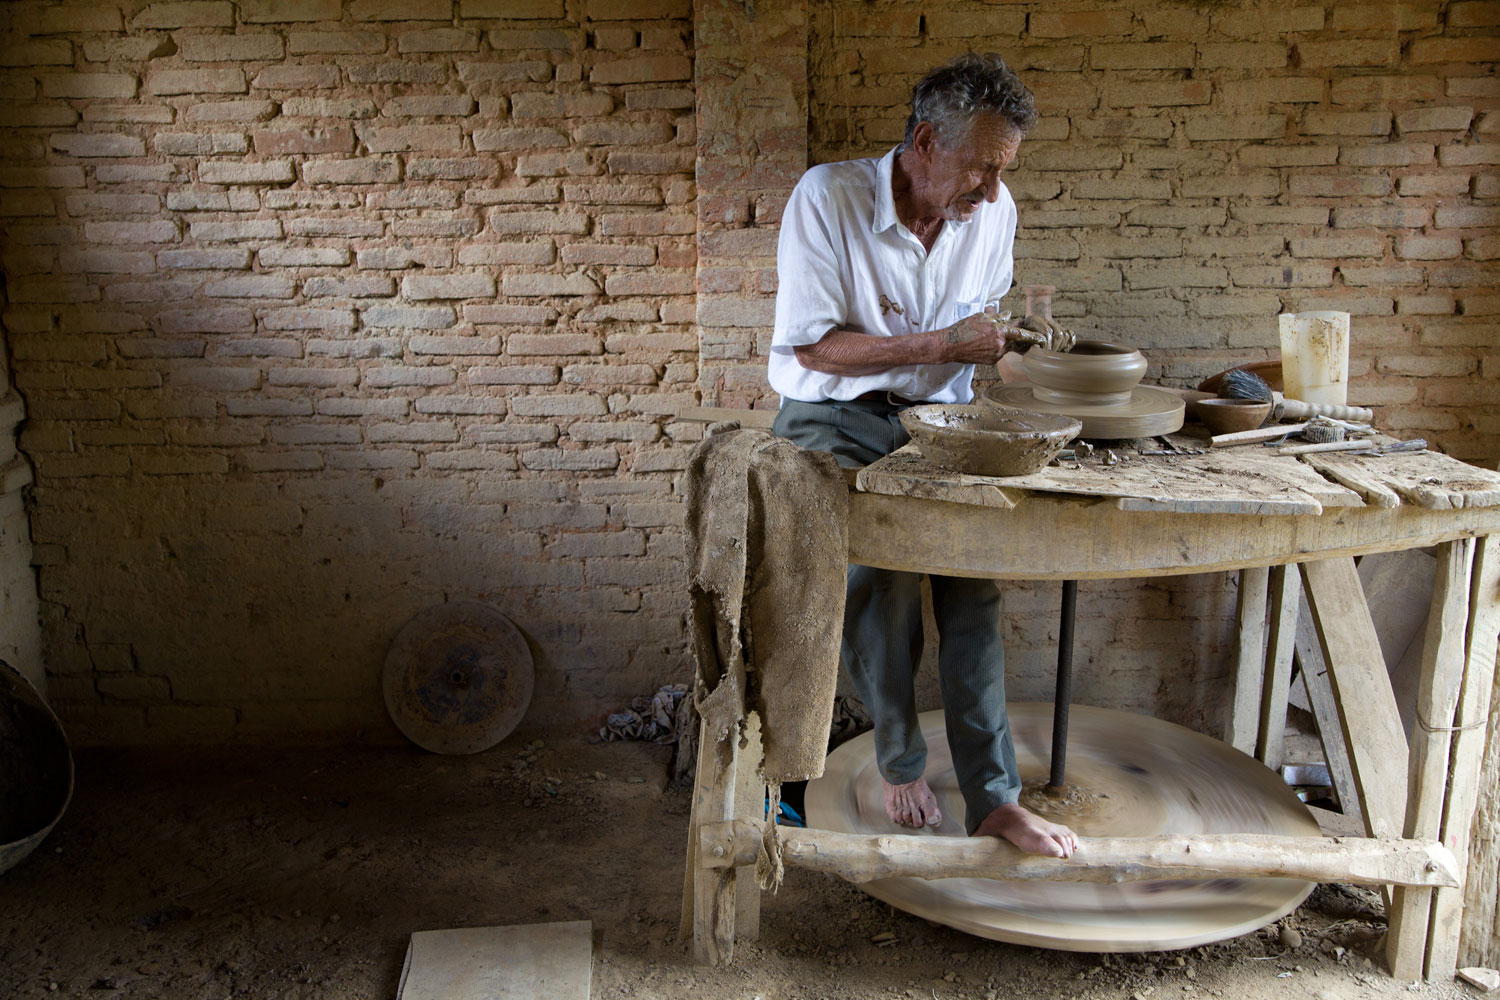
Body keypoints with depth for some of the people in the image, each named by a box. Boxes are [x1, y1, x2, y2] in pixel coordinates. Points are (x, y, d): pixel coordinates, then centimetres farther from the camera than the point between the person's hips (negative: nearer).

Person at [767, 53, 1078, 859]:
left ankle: (993, 799, -15)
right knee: (884, 566, -28)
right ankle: (900, 761, -2)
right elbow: (812, 346, -17)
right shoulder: (828, 196, -14)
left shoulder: (993, 211, 2)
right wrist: (945, 345, -21)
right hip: (837, 415, -4)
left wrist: (1011, 338, -8)